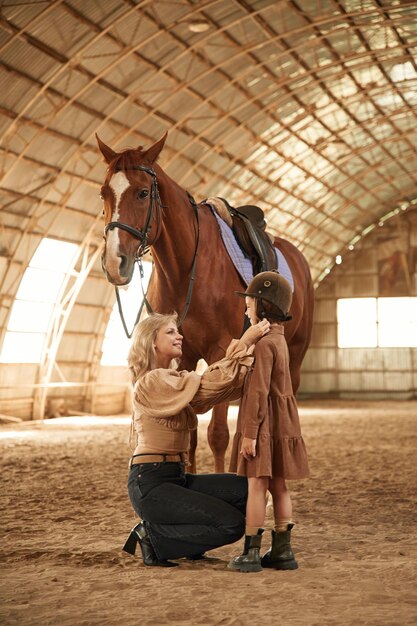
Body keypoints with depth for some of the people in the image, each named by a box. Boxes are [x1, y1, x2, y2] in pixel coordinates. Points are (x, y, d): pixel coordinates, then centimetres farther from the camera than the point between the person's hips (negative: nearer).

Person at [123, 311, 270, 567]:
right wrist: (244, 343, -20)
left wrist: (251, 348, -9)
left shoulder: (175, 379, 16)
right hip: (150, 483, -9)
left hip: (176, 477, 9)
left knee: (247, 490, 1)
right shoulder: (152, 382, -13)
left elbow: (228, 388, 4)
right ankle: (154, 538, -2)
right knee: (232, 524, -14)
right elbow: (208, 386, -22)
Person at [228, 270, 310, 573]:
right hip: (282, 421, 9)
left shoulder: (263, 344, -16)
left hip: (264, 422, -9)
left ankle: (251, 553, -1)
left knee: (257, 485, -5)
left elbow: (258, 391, -21)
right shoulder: (280, 340, 14)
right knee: (278, 486, 11)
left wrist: (249, 433, -21)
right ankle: (283, 550, 15)